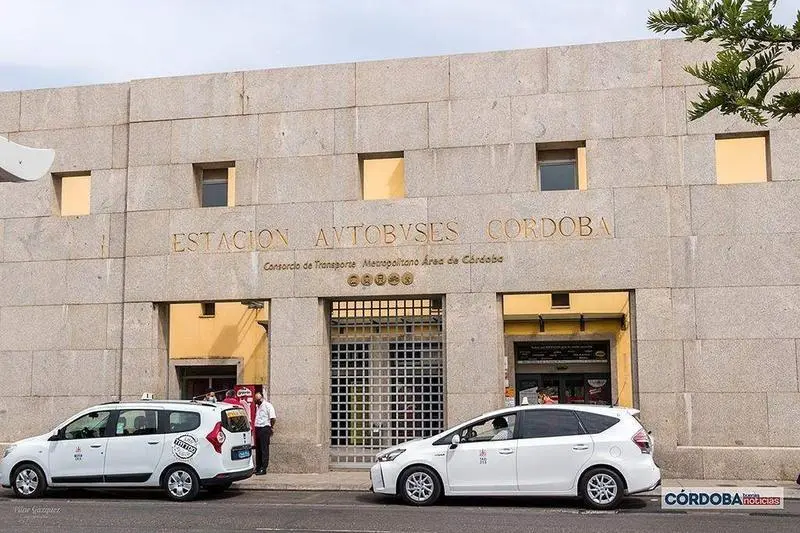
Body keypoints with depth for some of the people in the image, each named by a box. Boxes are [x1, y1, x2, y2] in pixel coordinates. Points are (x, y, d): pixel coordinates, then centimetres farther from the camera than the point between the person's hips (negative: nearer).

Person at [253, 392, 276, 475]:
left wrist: (271, 427, -6)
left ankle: (263, 468, -7)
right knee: (258, 449, 11)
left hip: (265, 428, -8)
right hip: (258, 428, 8)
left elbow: (272, 418, -12)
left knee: (264, 449, -7)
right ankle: (258, 467, 18)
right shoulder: (257, 406, 18)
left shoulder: (268, 405, -8)